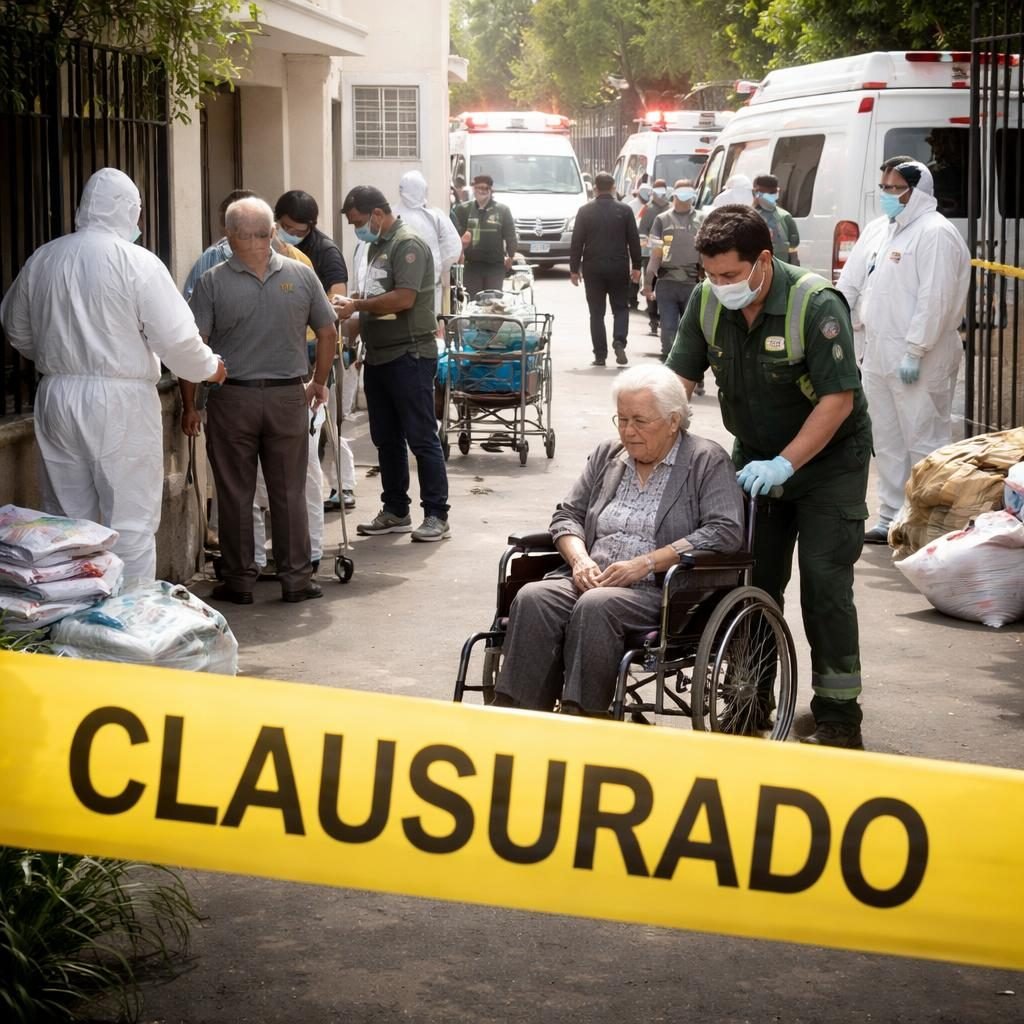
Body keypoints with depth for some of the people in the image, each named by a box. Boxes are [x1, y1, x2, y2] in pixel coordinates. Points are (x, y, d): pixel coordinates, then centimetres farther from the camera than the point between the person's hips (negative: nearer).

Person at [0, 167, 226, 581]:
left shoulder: (41, 260, 5)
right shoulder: (137, 263, -11)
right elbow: (176, 337, -11)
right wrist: (208, 368, 8)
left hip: (56, 398, 5)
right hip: (119, 403, -5)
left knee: (67, 520, 11)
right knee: (130, 524, 3)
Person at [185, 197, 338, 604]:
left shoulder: (212, 282, -10)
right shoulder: (300, 275, -3)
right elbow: (328, 333, 3)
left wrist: (189, 404, -2)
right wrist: (319, 382, 17)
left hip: (232, 400, -2)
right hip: (288, 398, 2)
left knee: (235, 494, 8)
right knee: (289, 493, 10)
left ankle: (239, 581, 13)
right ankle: (296, 579, 15)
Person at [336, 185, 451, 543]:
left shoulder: (408, 244, -13)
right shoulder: (377, 246, 15)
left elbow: (404, 298, -22)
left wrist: (357, 306, -14)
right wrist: (355, 308, 3)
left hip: (409, 356, -9)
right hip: (379, 356, 9)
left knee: (421, 438, -4)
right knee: (386, 438, 13)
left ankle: (437, 515, 1)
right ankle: (395, 512, 22)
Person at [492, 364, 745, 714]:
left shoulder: (708, 462, 4)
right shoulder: (606, 455, 22)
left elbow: (725, 532, -9)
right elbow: (568, 515, 22)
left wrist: (644, 563, -14)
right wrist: (579, 559, -2)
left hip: (663, 591, -5)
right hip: (592, 581, 5)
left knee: (596, 606, -35)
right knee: (533, 599, -25)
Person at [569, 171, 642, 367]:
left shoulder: (585, 211, -1)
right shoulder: (624, 210, -1)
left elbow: (576, 242, -1)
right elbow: (634, 240, 2)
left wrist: (574, 269, 5)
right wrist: (636, 267, 10)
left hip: (593, 268, 0)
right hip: (618, 267, 0)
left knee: (597, 313, 6)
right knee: (621, 308, 11)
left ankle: (600, 355, 4)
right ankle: (619, 342, -13)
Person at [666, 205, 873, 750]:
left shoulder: (817, 305, -25)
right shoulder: (708, 301, -8)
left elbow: (838, 399, -25)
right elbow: (679, 377, -2)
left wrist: (785, 464, -30)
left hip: (827, 457, -5)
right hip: (755, 457, 5)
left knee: (823, 580, -10)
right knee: (752, 580, 4)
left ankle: (838, 717, -3)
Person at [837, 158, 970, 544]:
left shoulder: (935, 234, -13)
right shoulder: (877, 230, 14)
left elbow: (935, 300, -20)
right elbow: (849, 283, 18)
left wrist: (914, 352, -22)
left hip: (917, 361, -9)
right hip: (878, 354, 9)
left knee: (924, 442, -5)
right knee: (887, 442, 15)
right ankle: (891, 520, 24)